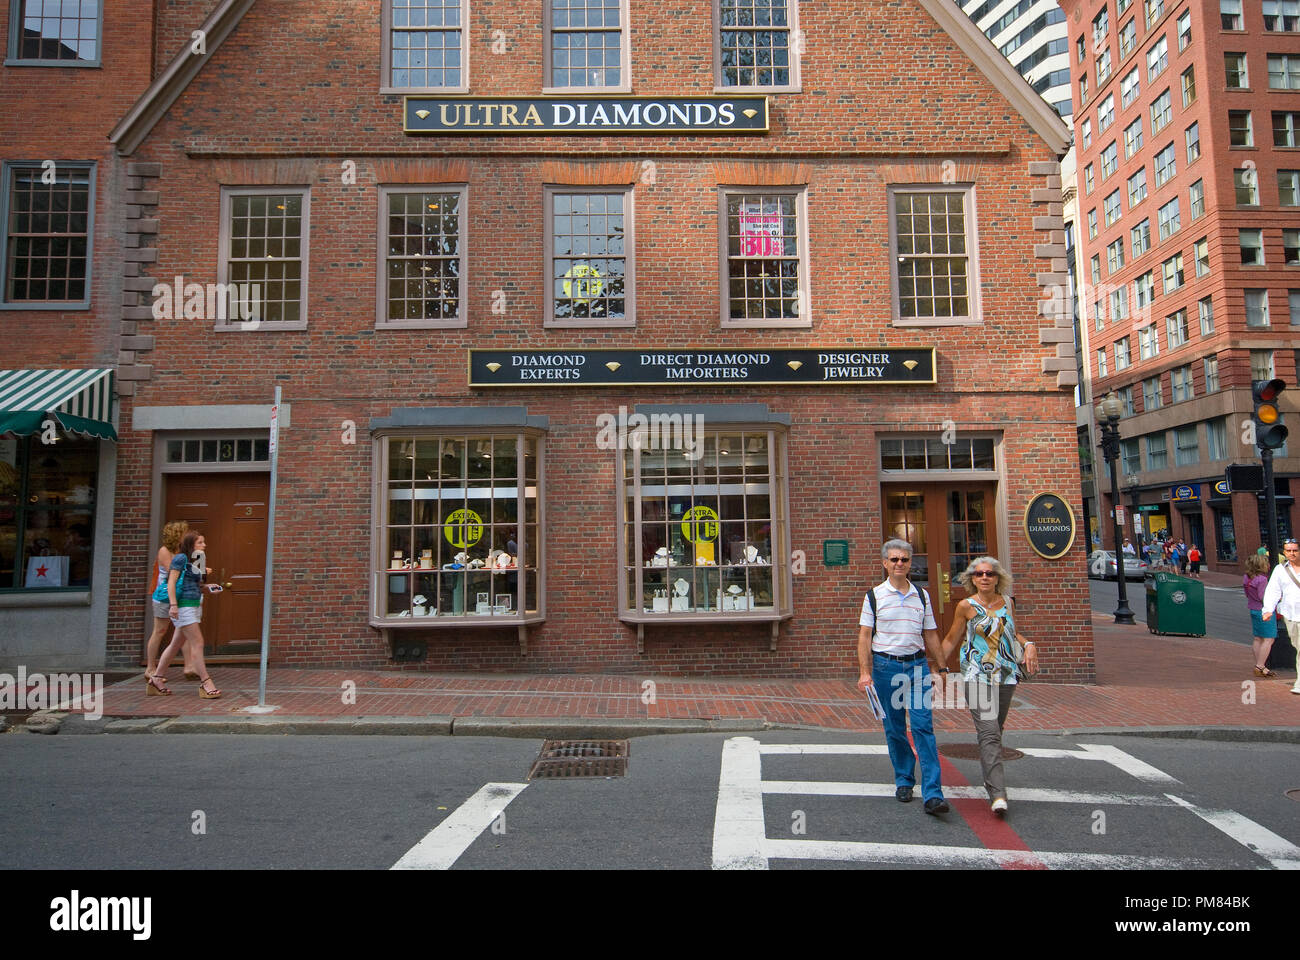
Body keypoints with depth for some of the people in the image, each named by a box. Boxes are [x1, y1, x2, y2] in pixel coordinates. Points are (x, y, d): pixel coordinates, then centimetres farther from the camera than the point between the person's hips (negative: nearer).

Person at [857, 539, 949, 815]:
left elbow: (930, 635, 14)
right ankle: (904, 780, 26)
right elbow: (865, 636, -2)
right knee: (894, 728, 8)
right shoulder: (874, 596, 0)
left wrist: (943, 668, 11)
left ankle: (933, 794, -7)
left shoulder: (922, 596, 9)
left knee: (924, 726, -7)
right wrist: (865, 673, -9)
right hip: (886, 665, -1)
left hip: (917, 665, 1)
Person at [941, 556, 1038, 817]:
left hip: (1006, 675, 4)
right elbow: (951, 640, 6)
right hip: (977, 676, -4)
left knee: (996, 730, 12)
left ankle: (989, 776, 32)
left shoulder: (1006, 603, 9)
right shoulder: (966, 606, -2)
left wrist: (1029, 645, 5)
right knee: (989, 732, -14)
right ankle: (998, 794, -18)